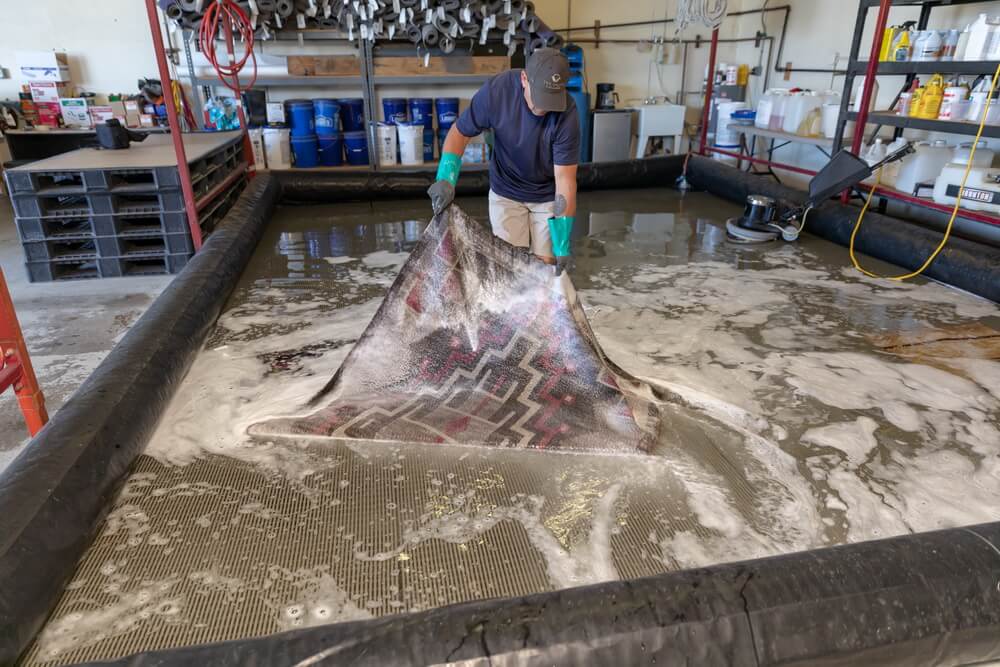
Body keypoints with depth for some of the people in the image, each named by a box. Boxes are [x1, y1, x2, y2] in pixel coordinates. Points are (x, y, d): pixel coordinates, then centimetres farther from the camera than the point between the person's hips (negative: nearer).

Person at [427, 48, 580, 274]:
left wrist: (563, 243, -26)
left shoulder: (566, 113, -27)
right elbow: (460, 132, -10)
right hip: (505, 192, 1)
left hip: (548, 195, 0)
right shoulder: (496, 90, -24)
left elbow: (565, 178, -24)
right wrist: (446, 179, -26)